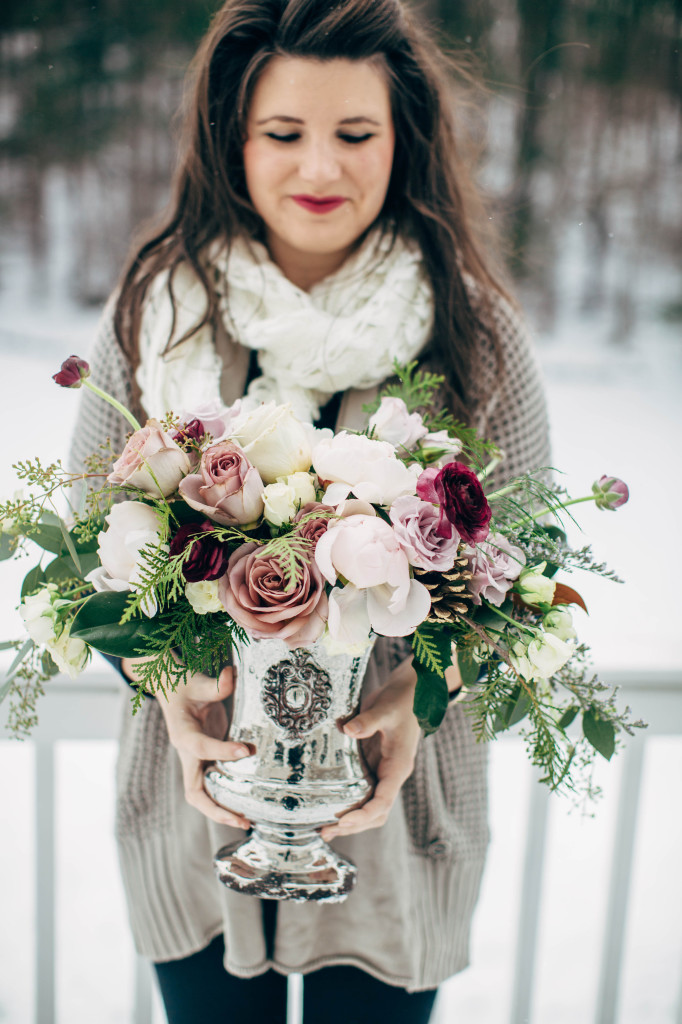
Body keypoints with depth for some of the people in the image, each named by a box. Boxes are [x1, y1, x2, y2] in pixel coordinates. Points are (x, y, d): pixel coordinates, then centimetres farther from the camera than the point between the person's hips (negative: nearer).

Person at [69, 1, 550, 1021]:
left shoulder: (477, 334, -8)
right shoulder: (157, 308, -6)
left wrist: (417, 698, -21)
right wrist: (171, 685, -17)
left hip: (394, 803, 0)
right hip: (195, 796, 1)